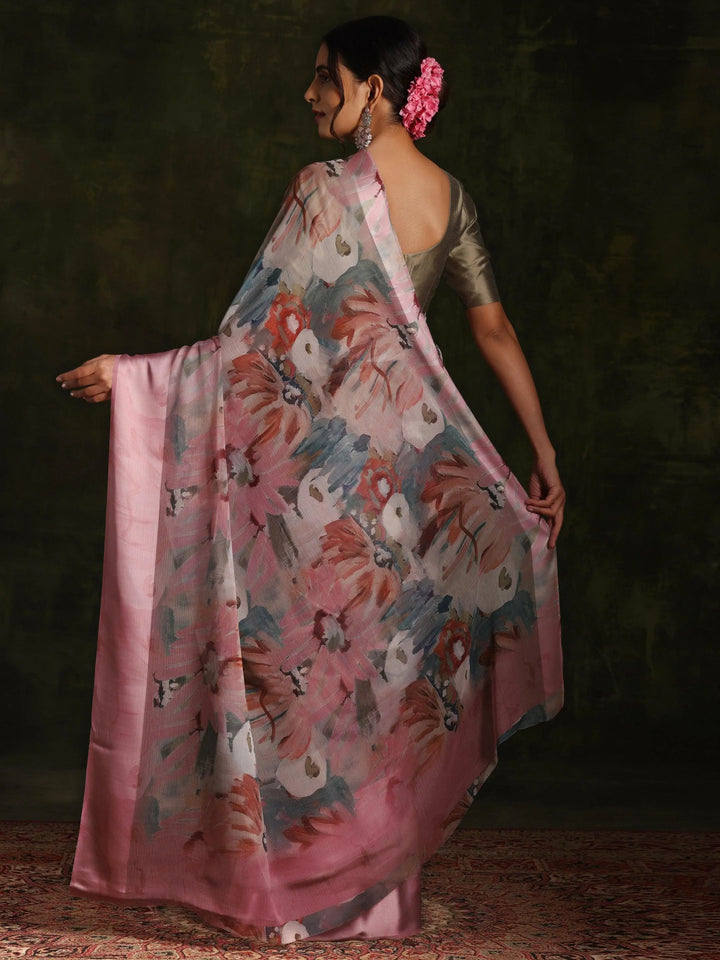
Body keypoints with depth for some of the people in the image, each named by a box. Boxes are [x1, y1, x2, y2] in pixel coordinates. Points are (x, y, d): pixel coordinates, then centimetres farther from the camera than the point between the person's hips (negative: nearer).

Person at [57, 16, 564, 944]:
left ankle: (291, 882, 16)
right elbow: (494, 327, 6)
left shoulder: (325, 190, -15)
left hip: (323, 460, -6)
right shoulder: (450, 195, 5)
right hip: (409, 459, 6)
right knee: (385, 660, 14)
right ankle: (379, 891, 24)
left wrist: (129, 373, -8)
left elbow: (259, 344, -16)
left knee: (302, 658, 6)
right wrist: (545, 455, 11)